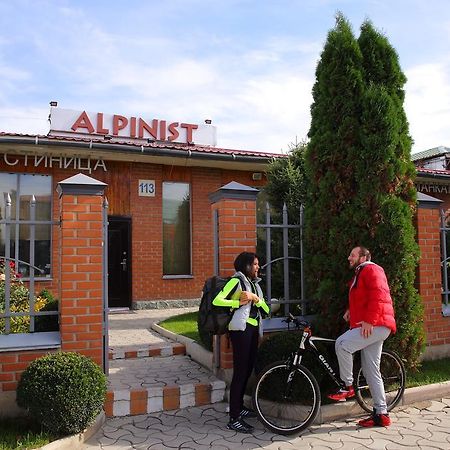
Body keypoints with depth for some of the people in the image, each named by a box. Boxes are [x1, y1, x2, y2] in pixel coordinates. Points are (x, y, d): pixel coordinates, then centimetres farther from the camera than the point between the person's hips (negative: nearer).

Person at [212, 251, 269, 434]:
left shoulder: (255, 284, 17)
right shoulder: (237, 281, -6)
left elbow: (266, 309, 8)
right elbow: (217, 301, -17)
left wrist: (254, 298, -9)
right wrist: (239, 302, -13)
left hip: (253, 329, 8)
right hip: (240, 329, -8)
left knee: (248, 370, 14)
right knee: (240, 372, -9)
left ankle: (239, 407, 30)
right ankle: (233, 419, -4)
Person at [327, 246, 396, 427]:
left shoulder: (371, 270, -6)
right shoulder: (360, 273, 25)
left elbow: (377, 295, -20)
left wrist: (369, 320, -25)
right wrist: (351, 310, 15)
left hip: (375, 325, -10)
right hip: (372, 327, 11)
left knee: (342, 344, -22)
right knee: (371, 371, 9)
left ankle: (348, 387, -9)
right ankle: (381, 414, 13)